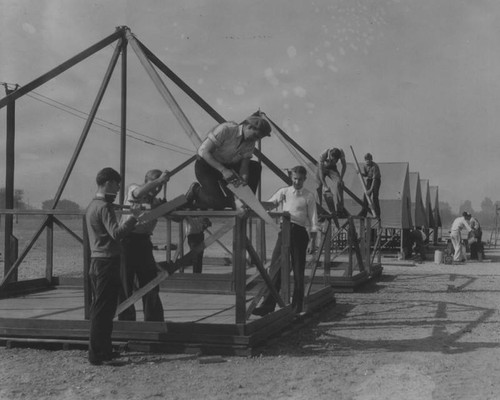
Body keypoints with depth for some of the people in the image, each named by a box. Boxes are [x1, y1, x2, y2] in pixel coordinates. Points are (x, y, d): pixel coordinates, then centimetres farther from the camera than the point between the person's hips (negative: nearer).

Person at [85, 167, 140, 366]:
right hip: (107, 262, -10)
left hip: (96, 261, 10)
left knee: (99, 309, 14)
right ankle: (97, 354, -3)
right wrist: (133, 217, -21)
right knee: (103, 310, -6)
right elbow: (116, 233, -26)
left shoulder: (92, 205, 16)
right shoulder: (104, 207, -15)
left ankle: (102, 350, 22)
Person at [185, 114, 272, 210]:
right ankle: (196, 190, 6)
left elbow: (244, 165, -6)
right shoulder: (225, 129, -27)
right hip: (205, 167, -7)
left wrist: (244, 177, -32)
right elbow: (203, 151, -28)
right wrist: (223, 170, -33)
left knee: (256, 167, -9)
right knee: (219, 203, -22)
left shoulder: (250, 143, -6)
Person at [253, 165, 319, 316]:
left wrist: (313, 240, -4)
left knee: (298, 270, 3)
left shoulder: (309, 196, 5)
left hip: (299, 232, -2)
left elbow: (313, 219, 2)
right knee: (275, 267, -5)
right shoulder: (284, 192, 13)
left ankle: (297, 305, 14)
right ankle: (269, 304, -4)